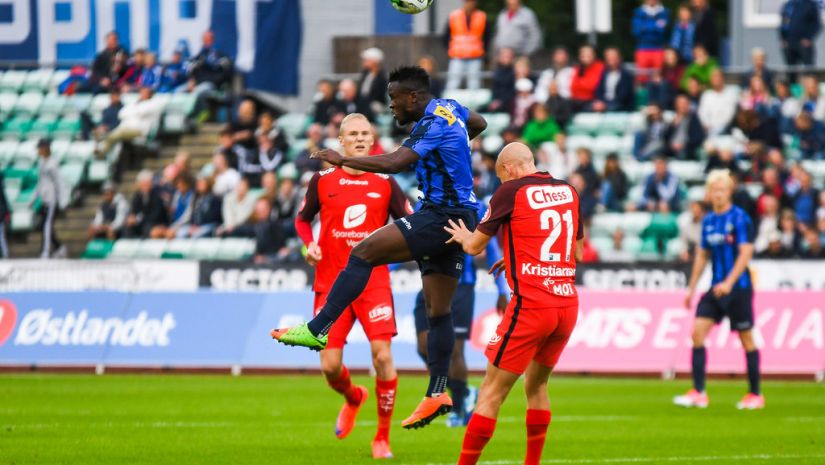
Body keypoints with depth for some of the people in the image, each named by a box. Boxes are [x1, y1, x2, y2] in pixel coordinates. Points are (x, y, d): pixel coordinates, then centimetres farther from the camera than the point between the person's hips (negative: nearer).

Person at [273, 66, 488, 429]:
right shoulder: (449, 109, 12)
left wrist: (342, 160, -22)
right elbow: (478, 124, 35)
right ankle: (437, 394, 6)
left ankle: (317, 330, -17)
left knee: (363, 253, -13)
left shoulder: (433, 125, -16)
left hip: (441, 217, -10)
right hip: (459, 219, 10)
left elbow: (395, 163, -29)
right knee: (438, 311, 8)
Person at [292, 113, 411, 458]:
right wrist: (309, 245, -2)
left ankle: (382, 437, 0)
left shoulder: (385, 183, 3)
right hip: (331, 283, 1)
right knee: (330, 366, -4)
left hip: (373, 281, -1)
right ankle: (353, 398, 34)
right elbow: (302, 219, 17)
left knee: (382, 356, -14)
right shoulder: (323, 181, 4)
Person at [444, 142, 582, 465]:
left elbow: (474, 246, 4)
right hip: (567, 304, 6)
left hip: (530, 305, -6)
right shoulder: (568, 192, 12)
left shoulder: (511, 191, -3)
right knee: (537, 384, 22)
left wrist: (463, 236, 28)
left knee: (492, 393, -2)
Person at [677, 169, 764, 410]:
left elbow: (746, 253, -15)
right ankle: (698, 393, -7)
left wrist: (729, 282, -24)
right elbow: (702, 255, 18)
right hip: (716, 288, 6)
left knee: (746, 339, 1)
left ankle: (755, 395, 12)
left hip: (738, 288, -6)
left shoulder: (740, 218, -9)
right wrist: (692, 288, 16)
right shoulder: (708, 221, 10)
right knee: (698, 331, -7)